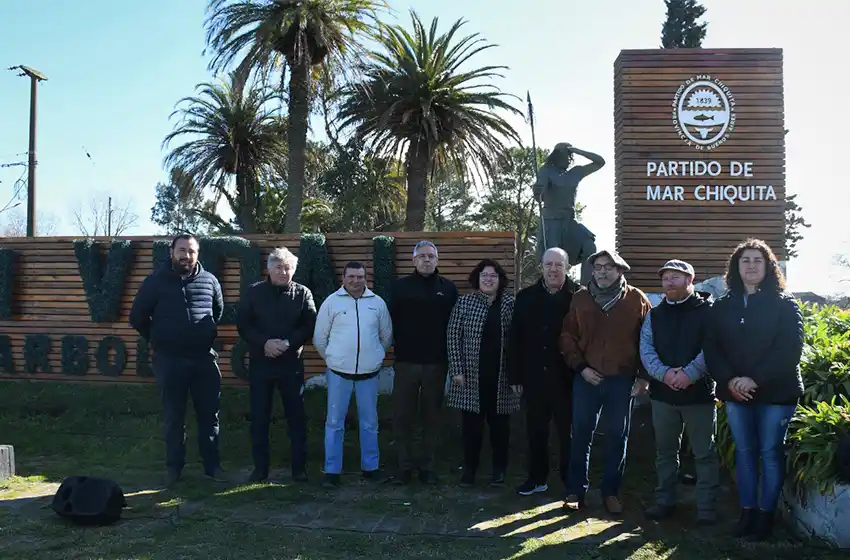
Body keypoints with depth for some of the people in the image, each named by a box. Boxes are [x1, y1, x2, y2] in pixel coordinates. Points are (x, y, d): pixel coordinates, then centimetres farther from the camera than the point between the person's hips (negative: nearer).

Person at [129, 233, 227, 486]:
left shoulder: (209, 280, 4)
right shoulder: (156, 281, -2)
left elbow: (218, 310, 21)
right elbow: (137, 316, 4)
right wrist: (158, 340, 7)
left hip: (204, 358, 2)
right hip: (169, 360, -2)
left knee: (209, 414, 7)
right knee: (173, 417, 8)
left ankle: (212, 465, 17)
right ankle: (174, 467, 20)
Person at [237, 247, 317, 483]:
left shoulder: (303, 293, 2)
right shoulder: (254, 292, 2)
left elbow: (310, 326, -4)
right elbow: (242, 324, -2)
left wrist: (287, 343, -18)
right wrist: (265, 343, -16)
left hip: (292, 363, 0)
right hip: (260, 363, 1)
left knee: (297, 417, 5)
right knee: (259, 417, 6)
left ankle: (299, 468, 15)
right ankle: (260, 468, 17)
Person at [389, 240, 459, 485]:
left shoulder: (448, 288, 6)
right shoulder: (400, 286, 5)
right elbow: (392, 322, 5)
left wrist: (449, 354, 0)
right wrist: (399, 348, -2)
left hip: (436, 363, 0)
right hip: (406, 361, 0)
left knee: (431, 416, 7)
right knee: (402, 416, 1)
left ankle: (427, 465, 17)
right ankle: (405, 465, 13)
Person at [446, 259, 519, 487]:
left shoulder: (511, 303, 1)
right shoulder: (464, 302, 0)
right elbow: (453, 336, -1)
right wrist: (456, 370, -6)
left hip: (501, 377, 1)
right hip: (471, 376, 0)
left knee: (499, 423, 10)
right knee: (471, 423, 5)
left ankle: (499, 469, 25)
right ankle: (469, 469, 19)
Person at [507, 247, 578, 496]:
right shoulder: (526, 297, 4)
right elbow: (515, 339, 4)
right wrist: (515, 376, 2)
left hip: (567, 379, -3)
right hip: (534, 378, 3)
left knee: (569, 431, 8)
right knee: (535, 431, 13)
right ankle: (537, 478, 28)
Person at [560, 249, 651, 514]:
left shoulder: (636, 300, -1)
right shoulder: (580, 298, 3)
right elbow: (568, 337, 6)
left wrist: (643, 376, -4)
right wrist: (581, 367, -5)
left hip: (622, 380, -1)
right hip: (587, 379, 1)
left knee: (617, 438, 8)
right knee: (581, 435, 6)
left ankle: (610, 492, 21)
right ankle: (576, 491, 17)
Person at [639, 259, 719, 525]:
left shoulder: (708, 310, -2)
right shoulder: (654, 315, 11)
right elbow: (646, 349, 0)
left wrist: (689, 373, -22)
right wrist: (664, 373, -16)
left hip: (699, 391, -4)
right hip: (663, 393, 4)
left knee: (704, 453, 4)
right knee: (665, 451, 13)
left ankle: (706, 507, 13)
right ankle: (664, 501, 25)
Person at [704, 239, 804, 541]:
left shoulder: (784, 304, -2)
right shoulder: (722, 306, 8)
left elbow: (790, 350, -11)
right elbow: (711, 348, 3)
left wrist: (756, 379, -18)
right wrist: (729, 381, -12)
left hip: (776, 392, -3)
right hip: (734, 392, 3)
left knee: (770, 453, 4)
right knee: (744, 452, 10)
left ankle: (766, 513, 14)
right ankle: (747, 510, 19)